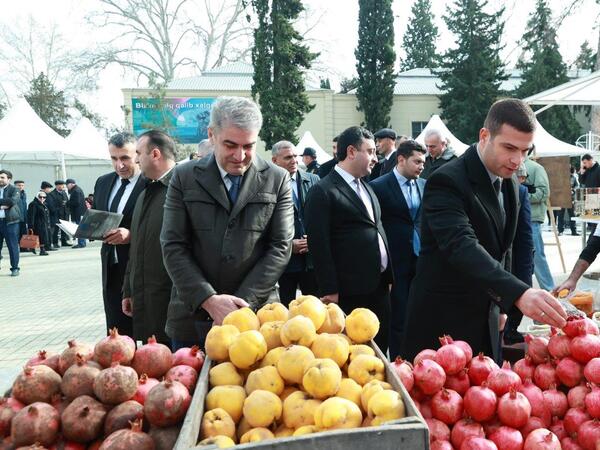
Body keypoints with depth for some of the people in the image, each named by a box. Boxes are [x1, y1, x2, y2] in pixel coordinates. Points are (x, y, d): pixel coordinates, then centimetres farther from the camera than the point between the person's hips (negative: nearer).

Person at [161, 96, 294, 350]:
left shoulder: (277, 180, 0)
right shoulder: (184, 178, 1)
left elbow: (281, 247, -4)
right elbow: (173, 246, -3)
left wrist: (242, 304, -12)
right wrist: (208, 299, -14)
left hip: (255, 315, -1)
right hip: (191, 318, 1)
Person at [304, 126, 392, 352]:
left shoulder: (367, 188, 16)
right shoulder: (323, 191, -10)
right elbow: (319, 244, -14)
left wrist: (387, 276, 15)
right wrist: (330, 290, -15)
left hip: (379, 286, 8)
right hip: (349, 292, -8)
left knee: (380, 347, 15)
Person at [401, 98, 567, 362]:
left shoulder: (510, 186, 8)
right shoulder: (447, 182, -20)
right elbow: (461, 246, -35)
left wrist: (501, 304, 15)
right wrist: (518, 293, -46)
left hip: (486, 322, 8)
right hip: (442, 325, -7)